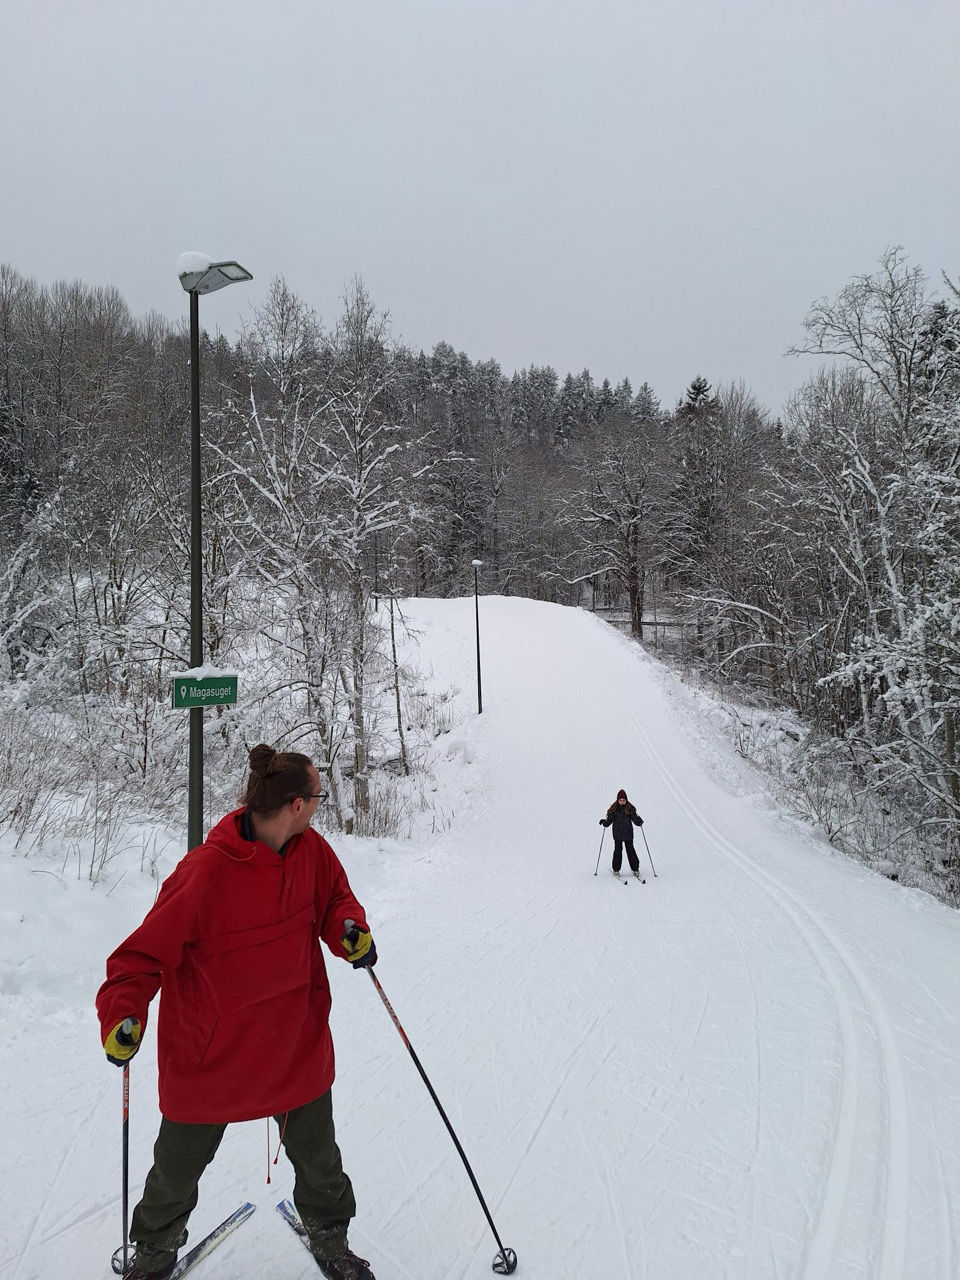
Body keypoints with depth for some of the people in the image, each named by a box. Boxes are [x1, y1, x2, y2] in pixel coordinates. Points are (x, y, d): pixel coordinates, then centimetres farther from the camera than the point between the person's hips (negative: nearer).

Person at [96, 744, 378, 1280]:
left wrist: (351, 929, -15)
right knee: (178, 1165, 19)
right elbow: (146, 952, -20)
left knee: (317, 1155, 19)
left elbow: (335, 897, 6)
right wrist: (123, 1014, -32)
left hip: (297, 1044, 4)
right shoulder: (205, 872, -27)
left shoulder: (311, 850, -9)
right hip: (210, 1050, -4)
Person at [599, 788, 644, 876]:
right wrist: (604, 822, -17)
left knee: (630, 850, 0)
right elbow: (609, 820, 3)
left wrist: (639, 821, -21)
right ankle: (616, 869, 8)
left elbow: (635, 819, -1)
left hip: (628, 833, 0)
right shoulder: (614, 809, 1)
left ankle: (635, 868, 10)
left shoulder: (630, 809, 0)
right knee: (618, 850, -2)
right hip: (617, 834, 0)